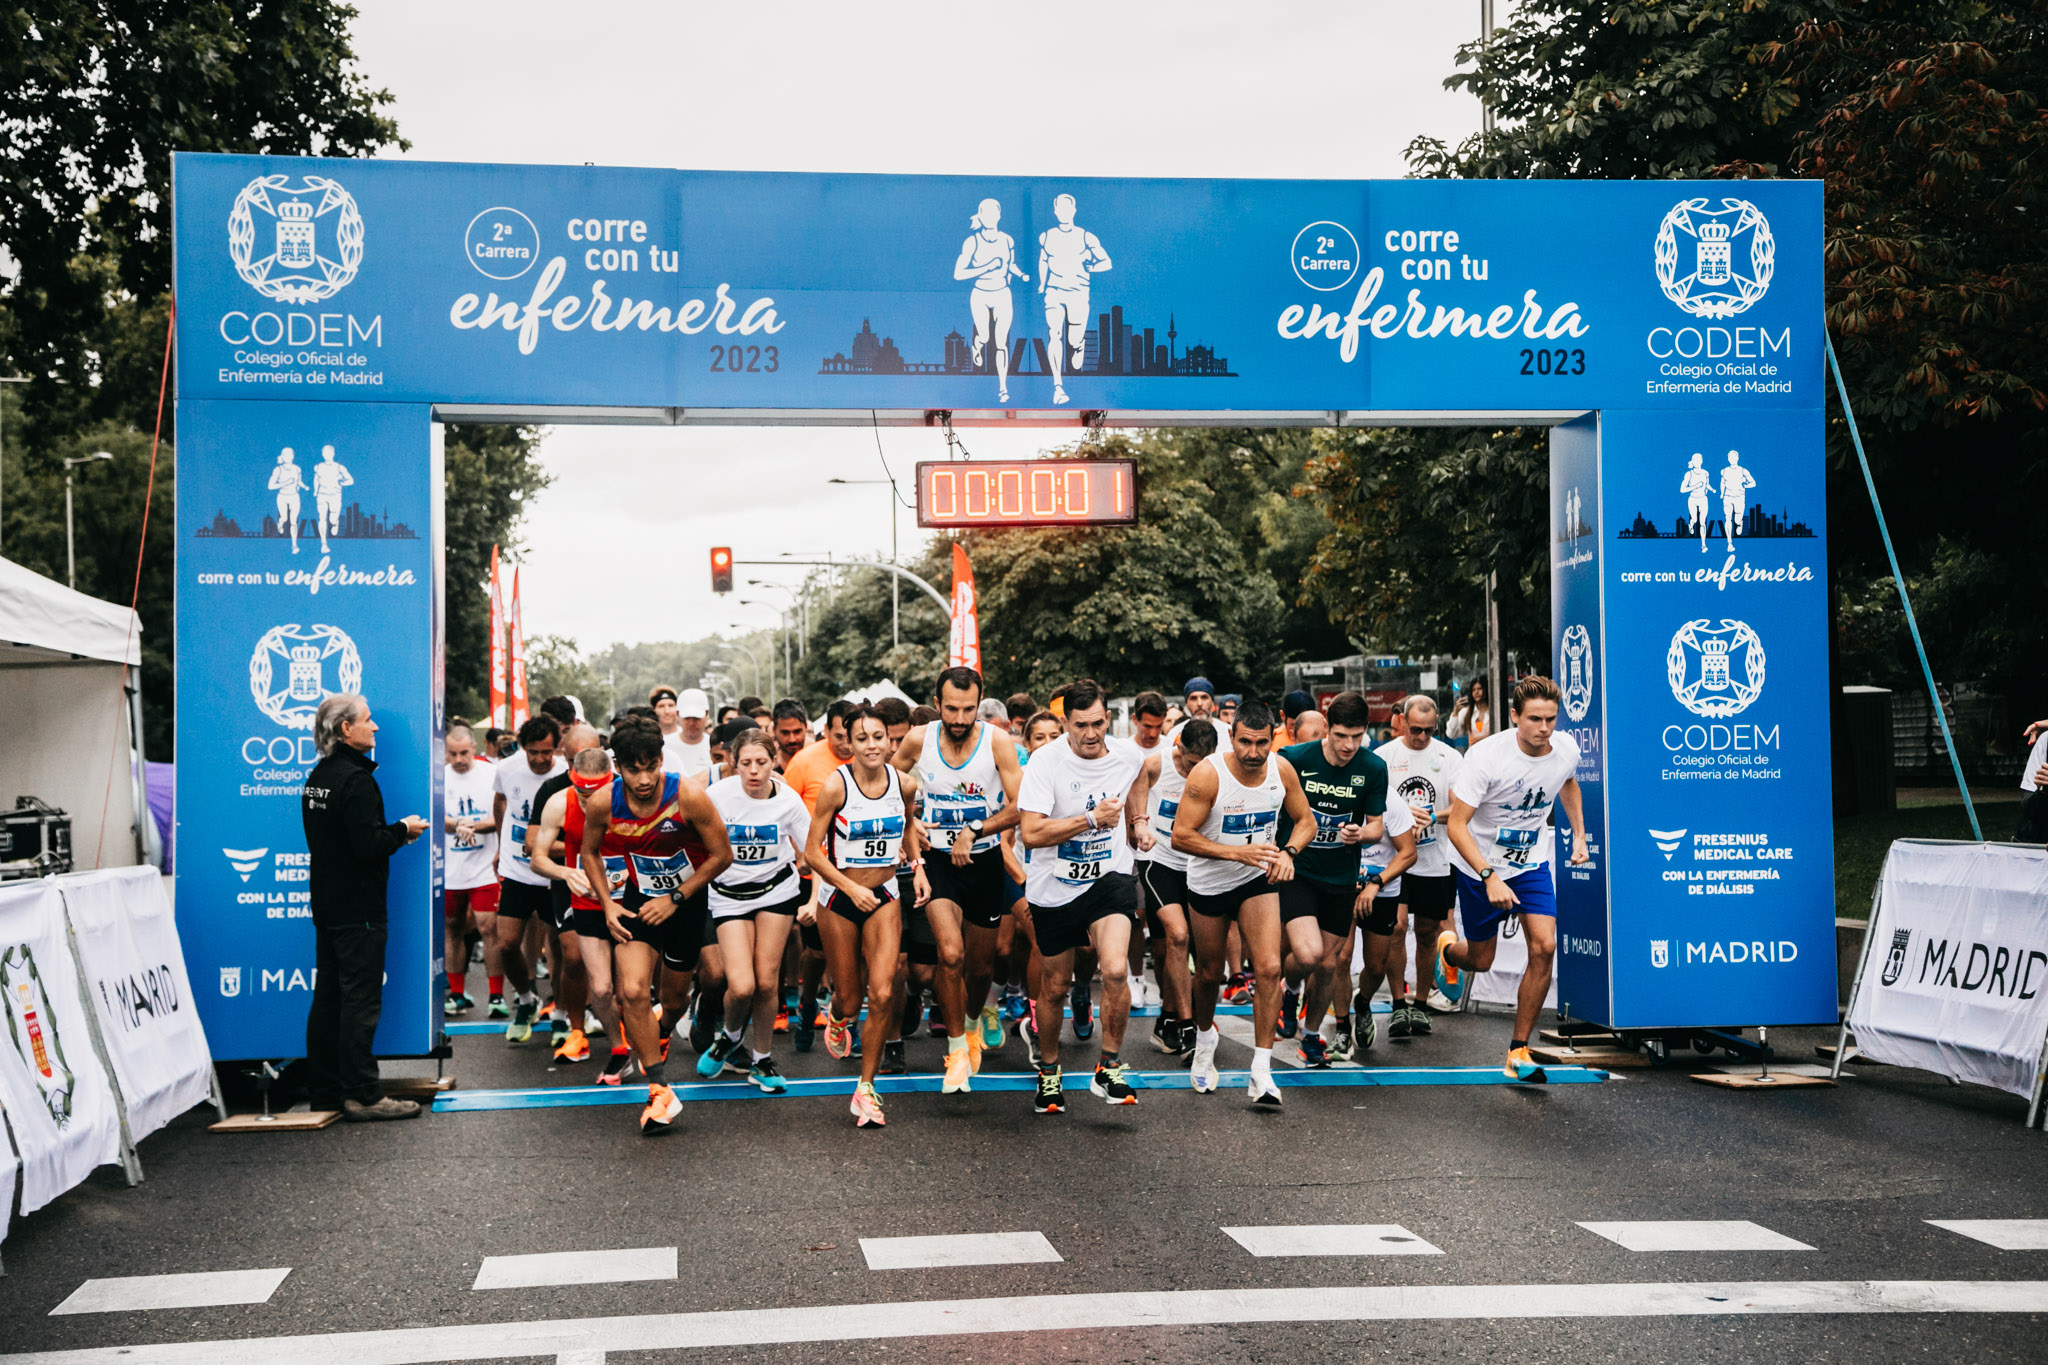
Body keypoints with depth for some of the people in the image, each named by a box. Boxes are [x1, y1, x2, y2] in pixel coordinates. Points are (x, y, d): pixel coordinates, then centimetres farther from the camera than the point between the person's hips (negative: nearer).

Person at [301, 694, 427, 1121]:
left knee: (328, 997, 12)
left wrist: (392, 833, 14)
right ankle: (362, 1094, -4)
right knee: (361, 1000, -6)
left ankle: (325, 1089, 19)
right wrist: (403, 830, -6)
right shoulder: (356, 778, -17)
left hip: (326, 905, 9)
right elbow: (368, 845, -23)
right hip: (358, 907, -9)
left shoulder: (318, 777, 12)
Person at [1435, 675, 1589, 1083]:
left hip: (1532, 862, 3)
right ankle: (1448, 949, 50)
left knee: (1544, 947, -15)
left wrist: (1579, 835, 10)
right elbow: (1456, 826, -27)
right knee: (1481, 961, 10)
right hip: (1480, 866, -3)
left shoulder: (1566, 749, -13)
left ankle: (1518, 1052, -3)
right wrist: (1490, 878, -37)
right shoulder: (1487, 757, -29)